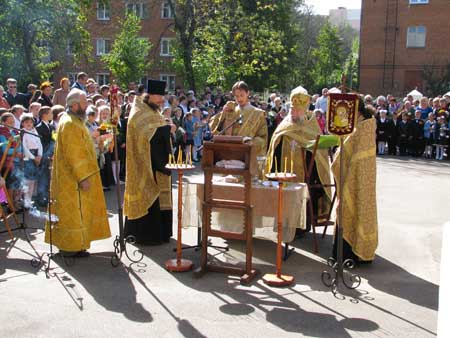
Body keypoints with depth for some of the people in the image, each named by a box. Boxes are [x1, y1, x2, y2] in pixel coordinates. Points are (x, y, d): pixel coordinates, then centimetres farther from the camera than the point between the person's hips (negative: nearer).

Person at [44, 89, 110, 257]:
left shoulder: (73, 121, 13)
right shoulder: (70, 124, -20)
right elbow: (73, 154, -24)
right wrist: (83, 177, -24)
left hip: (74, 177, 10)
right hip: (74, 178, -10)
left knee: (75, 210, 16)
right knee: (74, 211, -2)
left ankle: (67, 243, 25)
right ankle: (71, 246, 7)